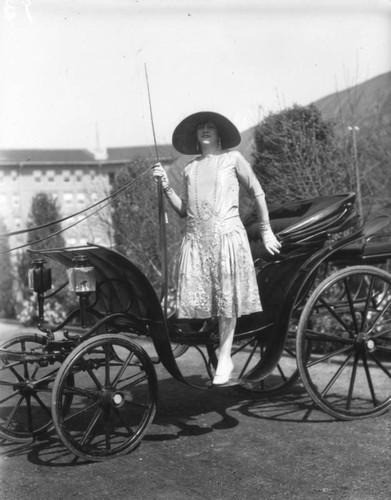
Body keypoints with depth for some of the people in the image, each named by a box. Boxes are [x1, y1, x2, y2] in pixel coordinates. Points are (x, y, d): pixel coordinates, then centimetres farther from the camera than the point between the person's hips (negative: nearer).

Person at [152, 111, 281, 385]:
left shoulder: (232, 158, 8)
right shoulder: (190, 169, 18)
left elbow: (257, 192, 10)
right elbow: (183, 210, 15)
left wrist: (266, 231, 8)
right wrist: (166, 185, 3)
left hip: (227, 236, -3)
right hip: (195, 239, 3)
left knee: (228, 300, -3)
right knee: (195, 300, -4)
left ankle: (224, 359, 6)